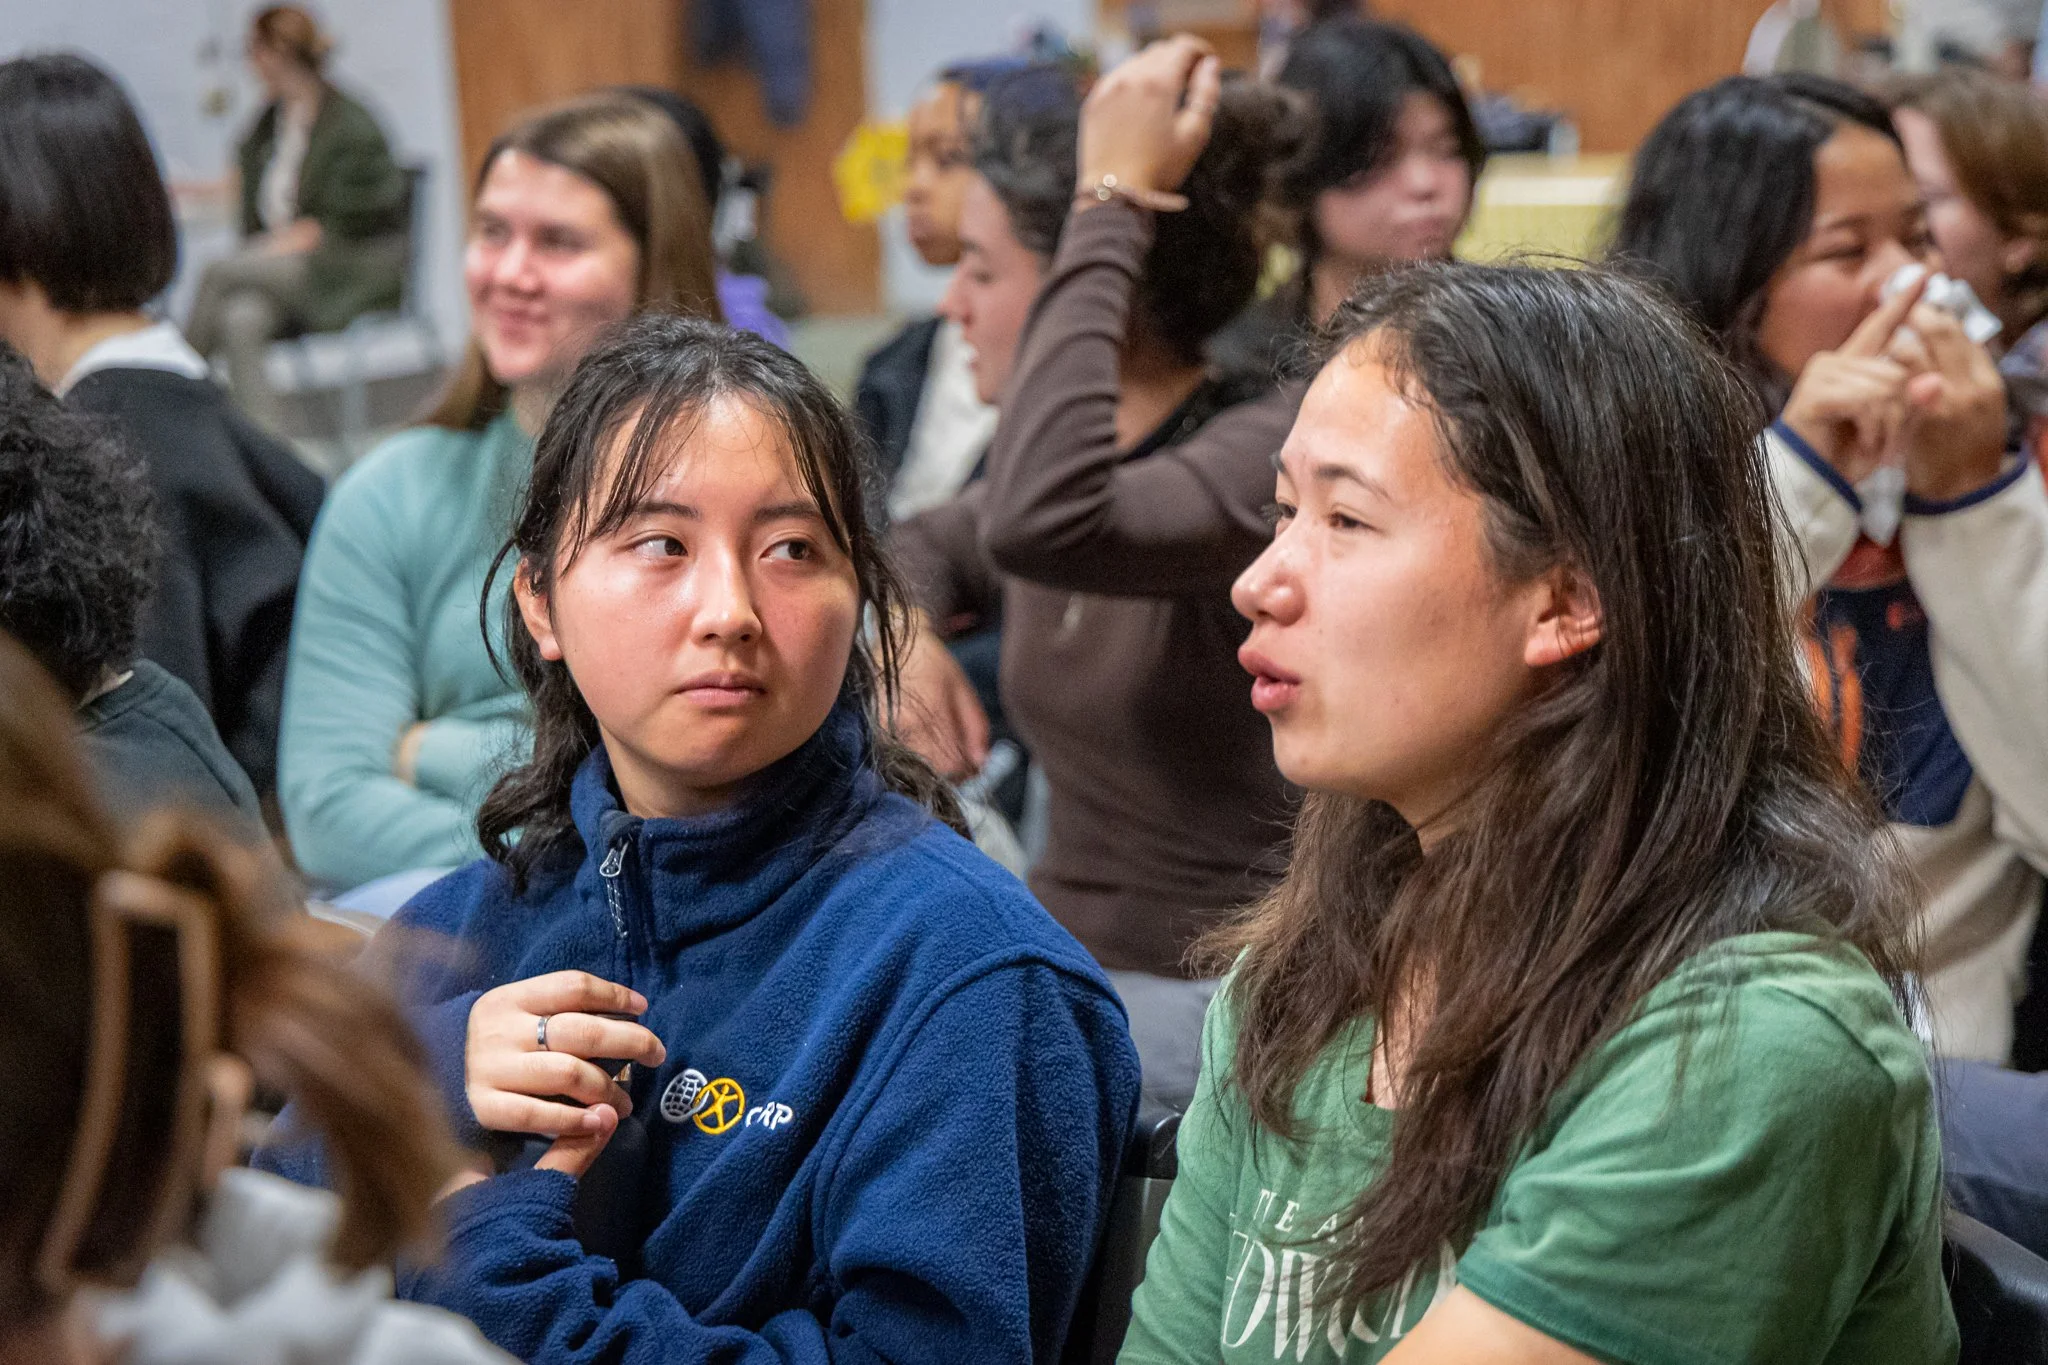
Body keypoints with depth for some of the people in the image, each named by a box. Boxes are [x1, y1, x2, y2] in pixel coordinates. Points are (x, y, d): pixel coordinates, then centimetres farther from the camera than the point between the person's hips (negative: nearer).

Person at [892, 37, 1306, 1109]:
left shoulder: (1266, 447, -19)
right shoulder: (1084, 447, 3)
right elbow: (921, 549, 24)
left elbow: (1040, 525, -40)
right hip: (1063, 960, 8)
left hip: (1218, 1004, -8)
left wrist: (1112, 205, -30)